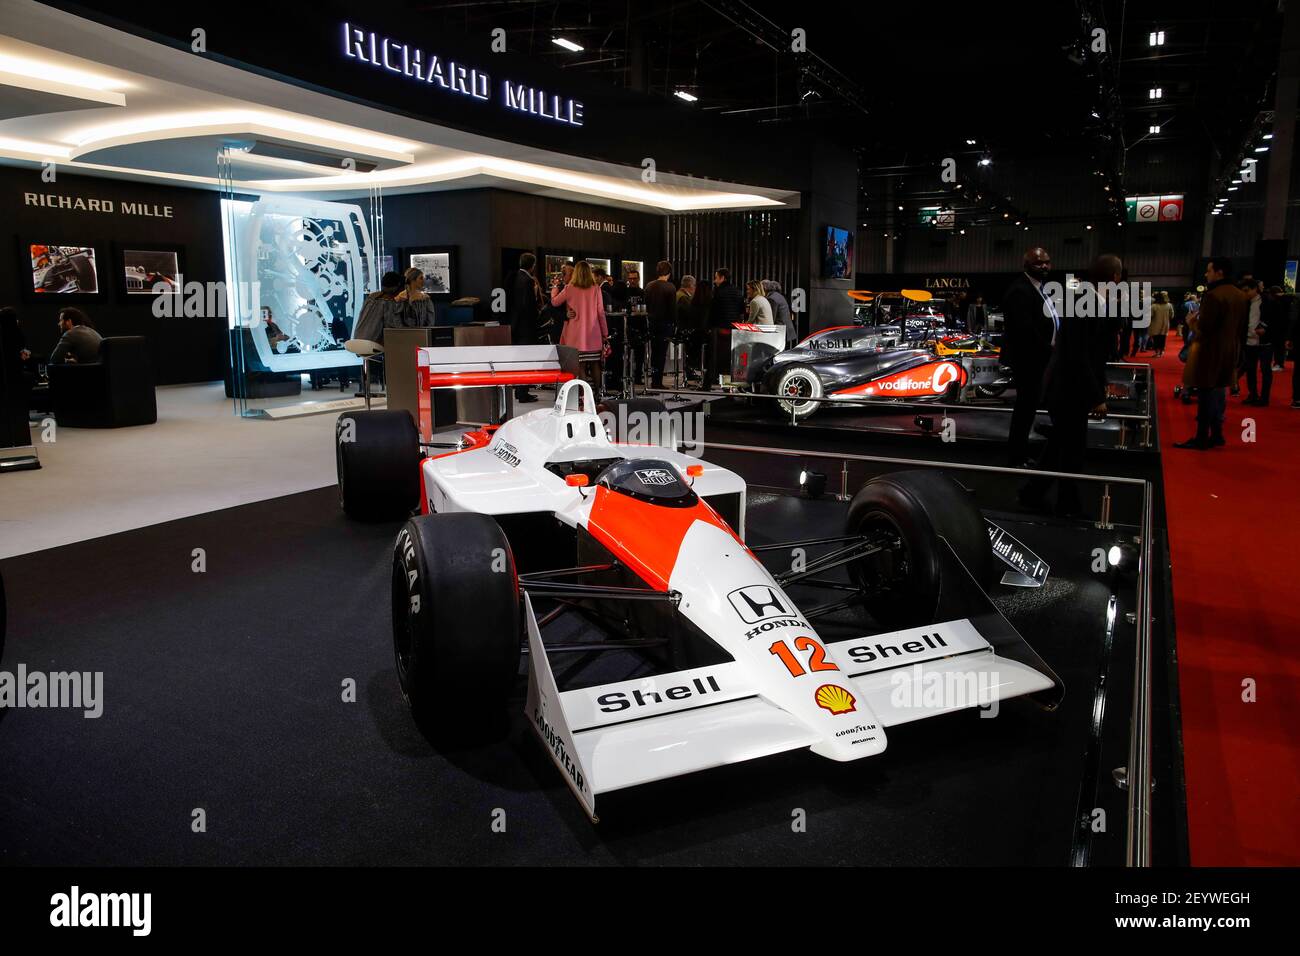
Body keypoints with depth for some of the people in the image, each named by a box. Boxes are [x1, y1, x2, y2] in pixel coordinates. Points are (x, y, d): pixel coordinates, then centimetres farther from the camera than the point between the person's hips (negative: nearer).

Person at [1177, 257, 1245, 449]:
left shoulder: (1213, 295, -19)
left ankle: (1201, 439, -1)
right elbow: (1241, 325, 15)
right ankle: (1217, 434, 21)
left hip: (1209, 352, -9)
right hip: (1228, 351, 9)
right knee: (1219, 393, 15)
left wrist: (1196, 319, -2)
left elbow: (1204, 327, -21)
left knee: (1206, 395, -5)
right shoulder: (1240, 295, 10)